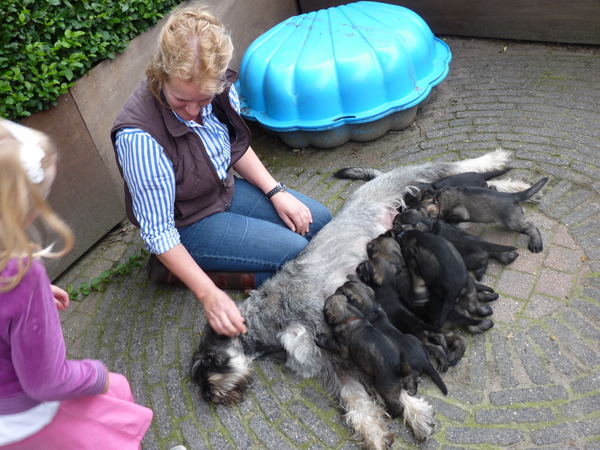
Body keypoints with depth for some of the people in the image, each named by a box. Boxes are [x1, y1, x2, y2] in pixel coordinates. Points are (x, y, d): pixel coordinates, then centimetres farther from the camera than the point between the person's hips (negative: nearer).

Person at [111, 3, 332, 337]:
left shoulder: (218, 88, -16)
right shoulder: (139, 136, -34)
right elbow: (158, 232, -28)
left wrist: (276, 192, -6)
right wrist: (209, 294, -32)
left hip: (226, 188, 7)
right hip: (188, 225, -7)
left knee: (319, 220, 3)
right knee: (296, 253, -15)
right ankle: (176, 270, -4)